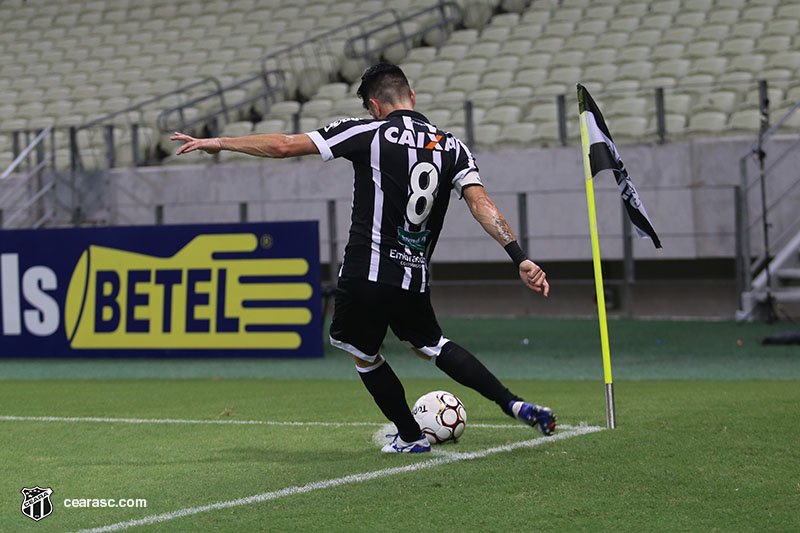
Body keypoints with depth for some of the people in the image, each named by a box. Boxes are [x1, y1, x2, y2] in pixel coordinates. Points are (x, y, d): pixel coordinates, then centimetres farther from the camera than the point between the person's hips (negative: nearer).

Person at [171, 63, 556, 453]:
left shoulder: (368, 132, -5)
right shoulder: (451, 147, 6)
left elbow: (285, 146, -5)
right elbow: (481, 204, -6)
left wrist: (219, 143, 6)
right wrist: (520, 259, -9)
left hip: (366, 275, -4)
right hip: (415, 280, 5)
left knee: (363, 354, 20)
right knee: (430, 345, 26)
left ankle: (410, 436, 26)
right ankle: (514, 405, 15)